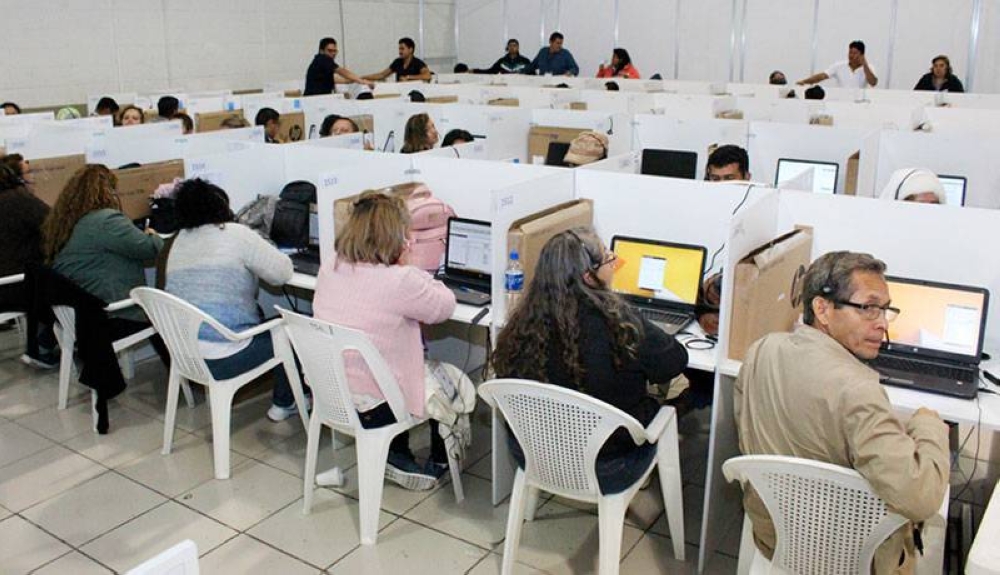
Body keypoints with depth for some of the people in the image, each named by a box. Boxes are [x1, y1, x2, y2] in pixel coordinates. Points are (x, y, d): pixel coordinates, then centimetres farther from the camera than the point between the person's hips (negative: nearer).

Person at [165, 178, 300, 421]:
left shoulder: (179, 240, 9)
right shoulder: (236, 234, -11)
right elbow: (282, 272, -8)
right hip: (222, 360, -7)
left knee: (258, 317, 28)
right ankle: (283, 404, 26)